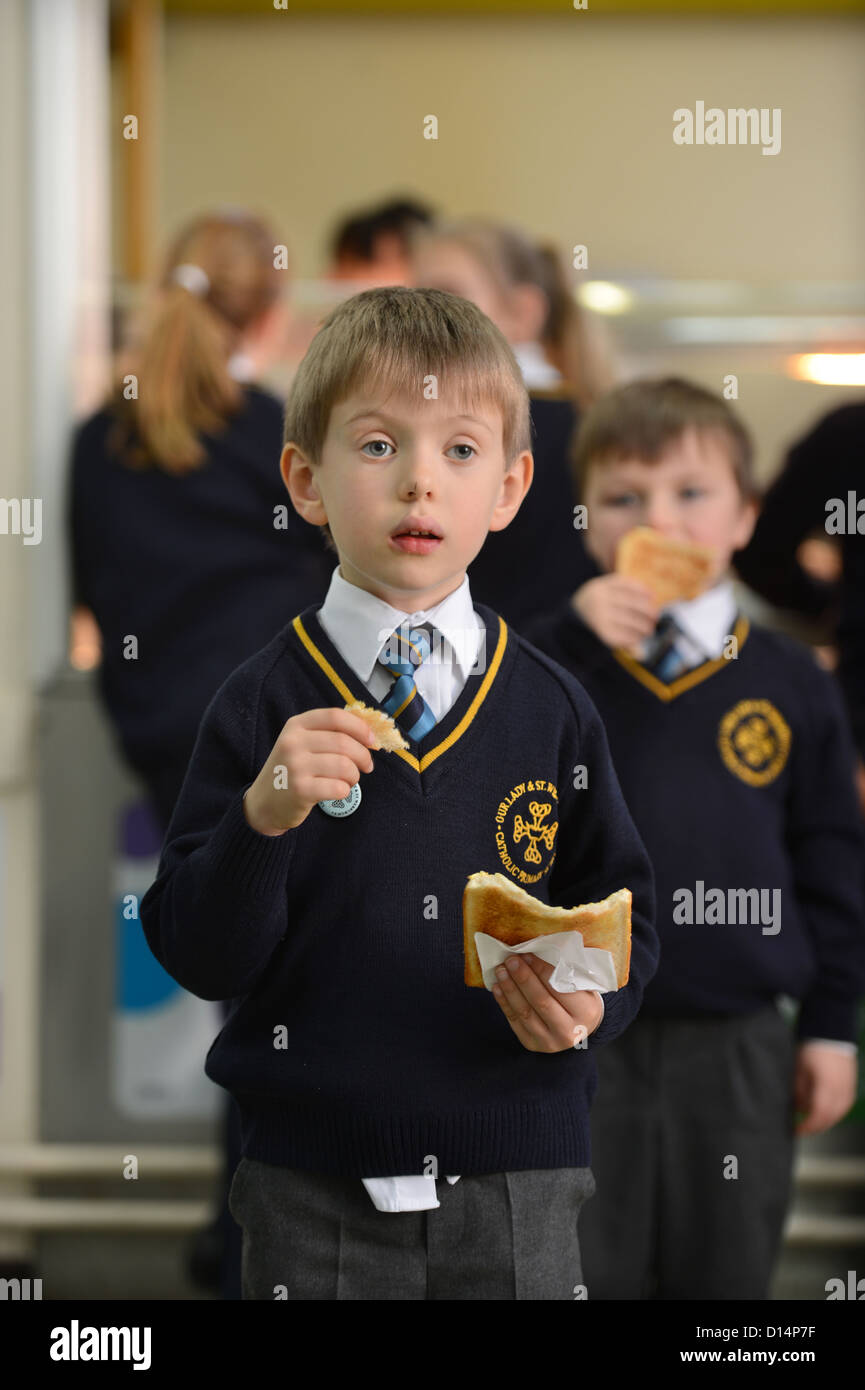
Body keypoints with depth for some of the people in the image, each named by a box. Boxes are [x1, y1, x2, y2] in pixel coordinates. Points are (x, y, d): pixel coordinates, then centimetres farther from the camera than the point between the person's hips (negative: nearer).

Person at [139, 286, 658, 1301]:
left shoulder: (552, 710, 4)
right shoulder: (265, 705, -2)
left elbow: (622, 913, 9)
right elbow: (199, 958, -6)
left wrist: (591, 1001, -11)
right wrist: (262, 817, -23)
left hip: (514, 1189, 2)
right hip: (313, 1198, -1)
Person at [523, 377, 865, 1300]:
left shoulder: (791, 685, 2)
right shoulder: (553, 660, 0)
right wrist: (578, 640, -21)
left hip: (736, 1050, 1)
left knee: (725, 1274, 12)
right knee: (582, 1275, 7)